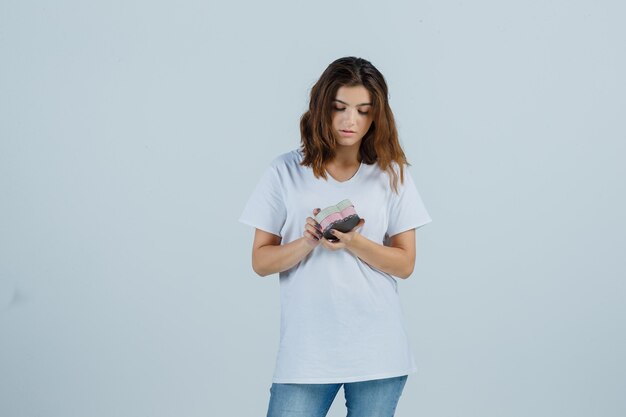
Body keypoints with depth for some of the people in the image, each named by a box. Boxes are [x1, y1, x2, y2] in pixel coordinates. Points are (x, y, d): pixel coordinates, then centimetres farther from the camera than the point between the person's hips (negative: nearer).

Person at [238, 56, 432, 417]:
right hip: (306, 350, -1)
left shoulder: (391, 173, 3)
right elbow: (261, 262, 1)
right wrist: (307, 243, -17)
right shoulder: (286, 172, 1)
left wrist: (353, 242, -15)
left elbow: (405, 264, 2)